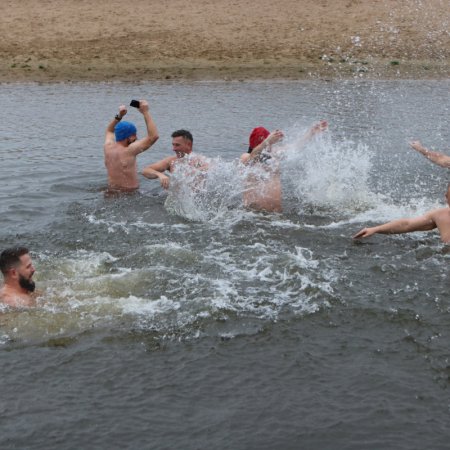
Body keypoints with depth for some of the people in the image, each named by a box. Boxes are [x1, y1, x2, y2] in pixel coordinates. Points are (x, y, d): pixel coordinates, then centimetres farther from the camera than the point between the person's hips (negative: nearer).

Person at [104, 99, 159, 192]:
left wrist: (119, 116, 15)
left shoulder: (108, 147, 2)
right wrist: (145, 112, -11)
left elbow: (109, 131, 28)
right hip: (129, 194, -8)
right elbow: (153, 136, -17)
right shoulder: (129, 151, -18)